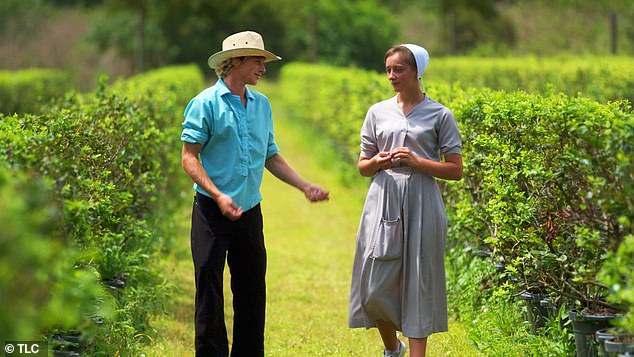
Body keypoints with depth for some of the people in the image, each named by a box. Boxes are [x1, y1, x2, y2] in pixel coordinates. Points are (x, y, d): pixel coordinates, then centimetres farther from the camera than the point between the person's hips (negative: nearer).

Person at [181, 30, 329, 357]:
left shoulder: (262, 105, 12)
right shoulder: (206, 103, -8)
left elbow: (271, 157, 19)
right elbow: (189, 158, -11)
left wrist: (305, 186, 9)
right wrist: (218, 195, -23)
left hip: (250, 212, 6)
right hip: (213, 211, -6)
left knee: (252, 291, 10)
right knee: (209, 291, -2)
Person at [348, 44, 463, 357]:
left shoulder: (439, 115, 2)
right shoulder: (378, 112, 11)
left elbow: (456, 170, 1)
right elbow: (363, 167, 15)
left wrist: (417, 162, -12)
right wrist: (378, 162, -8)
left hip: (421, 206, -3)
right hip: (383, 203, 3)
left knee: (418, 284, -1)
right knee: (375, 287, 0)